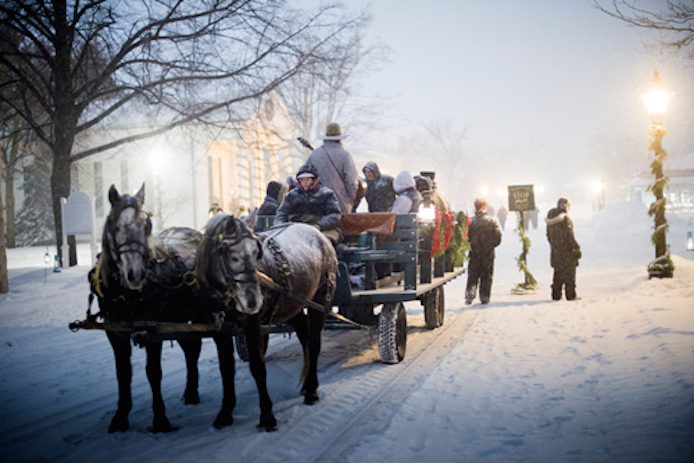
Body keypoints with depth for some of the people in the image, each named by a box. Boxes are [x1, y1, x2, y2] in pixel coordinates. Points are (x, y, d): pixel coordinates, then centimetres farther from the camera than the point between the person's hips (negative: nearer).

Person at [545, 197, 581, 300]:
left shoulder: (550, 220, 7)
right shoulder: (565, 218, -16)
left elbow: (549, 235, 13)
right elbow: (569, 235, -17)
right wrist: (577, 248, -11)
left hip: (555, 250, 7)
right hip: (566, 249, -7)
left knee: (558, 273, 14)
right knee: (569, 273, 0)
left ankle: (556, 295, 15)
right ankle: (570, 295, 2)